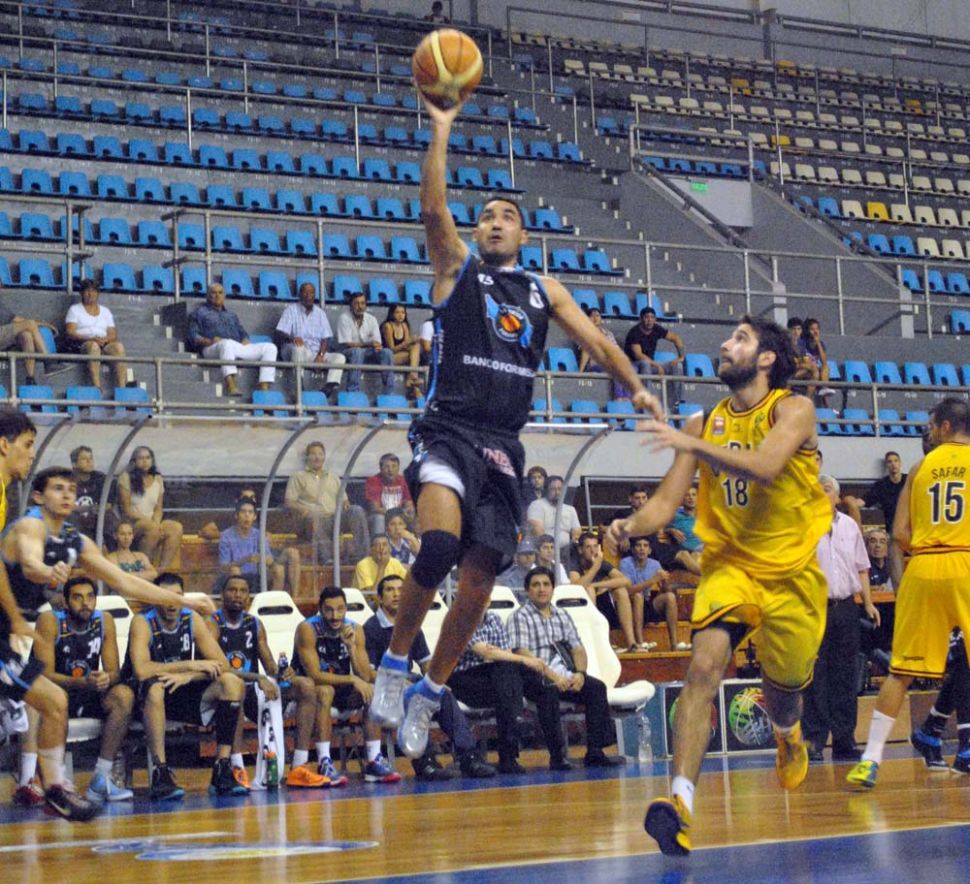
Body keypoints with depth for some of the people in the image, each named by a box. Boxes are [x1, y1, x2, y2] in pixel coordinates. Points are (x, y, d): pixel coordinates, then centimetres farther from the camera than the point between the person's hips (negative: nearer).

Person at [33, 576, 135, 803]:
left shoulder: (104, 621, -1)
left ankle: (102, 777, -27)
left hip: (90, 697, 4)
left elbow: (114, 671, -1)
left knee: (124, 694, -25)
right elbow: (45, 674, -19)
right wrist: (83, 682, -36)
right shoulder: (50, 621, -13)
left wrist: (106, 679, -27)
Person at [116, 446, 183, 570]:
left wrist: (156, 521, -10)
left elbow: (159, 509, 12)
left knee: (176, 527, -25)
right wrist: (148, 520, -16)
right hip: (131, 524, -5)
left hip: (152, 521, 5)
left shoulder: (158, 480, 15)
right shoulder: (126, 478, -1)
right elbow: (126, 510, -6)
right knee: (152, 527, -37)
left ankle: (164, 567, -30)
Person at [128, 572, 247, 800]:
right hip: (149, 700, -5)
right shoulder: (142, 623, -13)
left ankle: (222, 772, -19)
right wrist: (192, 665, -24)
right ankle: (160, 773, -38)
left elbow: (222, 664, -6)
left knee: (232, 682, -17)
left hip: (185, 695, 5)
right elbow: (141, 670, -29)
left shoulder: (192, 620, 0)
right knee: (155, 687, -38)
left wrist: (187, 676, -24)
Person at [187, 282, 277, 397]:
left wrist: (245, 340, 2)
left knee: (270, 347, -15)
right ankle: (231, 387, -60)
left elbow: (243, 333, 27)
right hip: (213, 349, -5)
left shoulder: (231, 314, 35)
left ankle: (264, 388, -30)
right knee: (227, 343, -43)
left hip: (239, 348, 5)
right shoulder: (199, 313, 21)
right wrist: (209, 341, -11)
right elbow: (192, 337, 8)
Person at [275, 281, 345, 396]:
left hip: (316, 355, 4)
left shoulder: (320, 313, 15)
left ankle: (330, 386, -39)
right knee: (298, 346, -37)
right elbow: (280, 333, -6)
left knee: (340, 357, -19)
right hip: (297, 352, -4)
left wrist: (320, 355, -12)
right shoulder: (291, 310, 6)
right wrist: (292, 338, -30)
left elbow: (326, 338, 7)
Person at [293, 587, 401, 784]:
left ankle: (374, 760, -19)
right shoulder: (308, 629, -20)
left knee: (372, 691, -19)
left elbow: (365, 677, -13)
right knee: (326, 691, -35)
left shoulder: (355, 630, -7)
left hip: (342, 689, 5)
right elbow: (314, 675, -27)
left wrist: (352, 646, -26)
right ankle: (324, 763, -37)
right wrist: (352, 680, -32)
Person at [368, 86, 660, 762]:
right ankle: (395, 663, -10)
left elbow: (594, 340, 11)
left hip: (503, 445, 4)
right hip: (448, 430, -4)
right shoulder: (458, 268, 9)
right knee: (441, 543, -29)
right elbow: (433, 208, -7)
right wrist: (443, 130, -12)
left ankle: (428, 693, 20)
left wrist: (636, 387, -3)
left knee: (478, 586, 3)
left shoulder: (545, 291, 19)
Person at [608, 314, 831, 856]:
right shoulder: (704, 424, 4)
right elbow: (667, 502, 2)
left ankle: (788, 735, 53)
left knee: (785, 686, 13)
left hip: (793, 571, -2)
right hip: (729, 565, 2)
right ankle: (681, 803, -31)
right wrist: (632, 526, -19)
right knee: (705, 665, -22)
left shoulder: (793, 409, -8)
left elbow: (764, 467, -27)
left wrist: (694, 444, -35)